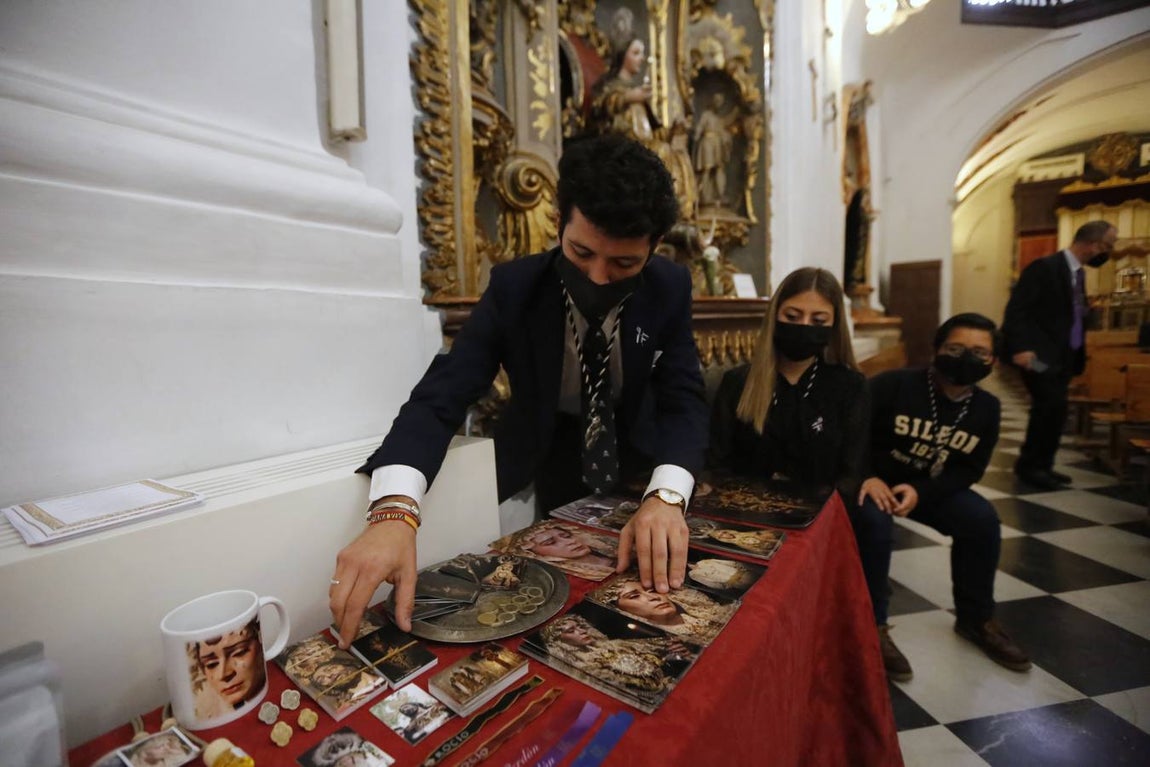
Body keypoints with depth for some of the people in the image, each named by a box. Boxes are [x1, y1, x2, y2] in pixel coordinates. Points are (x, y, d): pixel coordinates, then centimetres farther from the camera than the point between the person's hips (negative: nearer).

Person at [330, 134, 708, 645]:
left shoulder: (670, 290, -18)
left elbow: (683, 401, -22)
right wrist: (394, 509, -47)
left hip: (634, 449, 1)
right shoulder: (513, 287, -23)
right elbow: (442, 394, -29)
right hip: (544, 450, 0)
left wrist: (666, 497, -43)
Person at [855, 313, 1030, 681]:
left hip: (931, 486, 5)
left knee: (983, 519, -13)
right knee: (873, 520, -33)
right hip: (873, 479, -5)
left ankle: (975, 618, 14)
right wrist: (865, 476, -33)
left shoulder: (986, 407, -2)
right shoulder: (893, 384, -20)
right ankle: (872, 624, -14)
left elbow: (969, 470, -3)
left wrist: (920, 491, -21)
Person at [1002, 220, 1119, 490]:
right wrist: (1021, 348, -26)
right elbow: (1016, 309, -18)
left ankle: (1040, 465, 19)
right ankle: (1030, 465, -1)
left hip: (1064, 355, 9)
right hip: (1041, 355, -9)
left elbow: (1076, 315, 19)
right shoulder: (1045, 267, -11)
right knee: (1052, 407, -13)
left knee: (1053, 410, 10)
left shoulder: (1078, 271, 16)